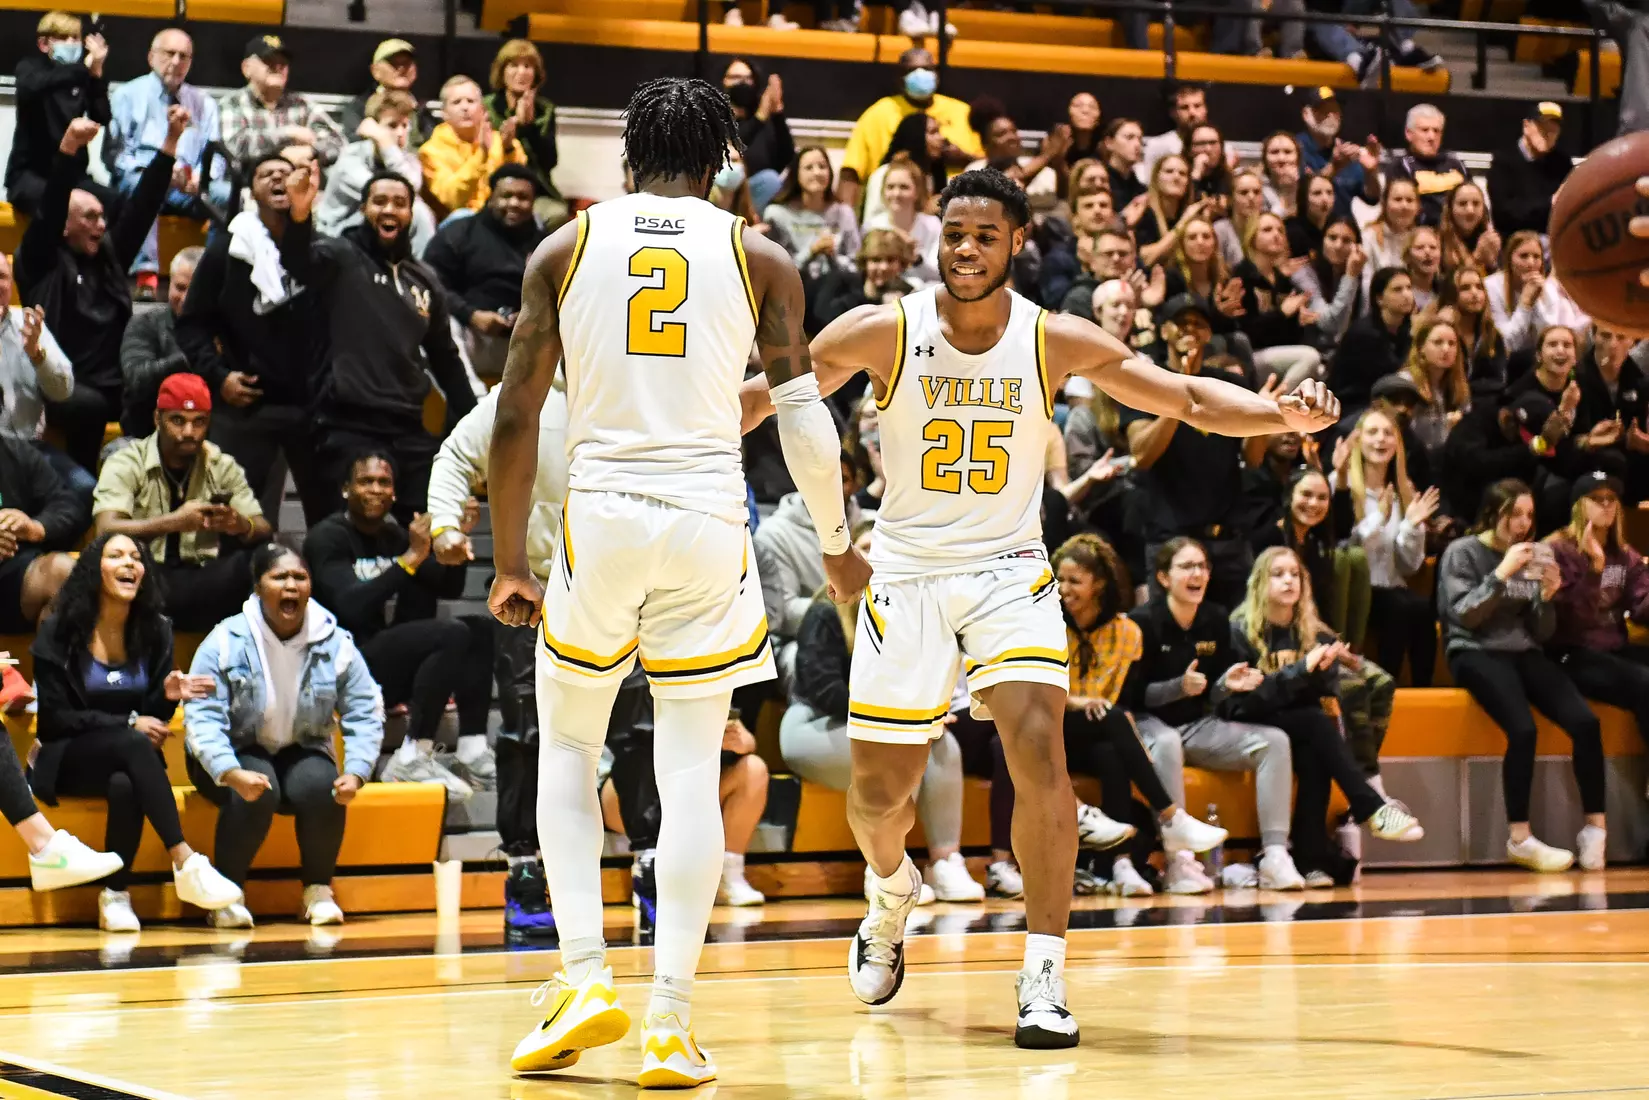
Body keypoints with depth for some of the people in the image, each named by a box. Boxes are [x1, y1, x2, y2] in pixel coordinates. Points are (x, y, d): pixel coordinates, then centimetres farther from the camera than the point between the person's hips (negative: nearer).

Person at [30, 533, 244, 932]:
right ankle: (185, 863, -45)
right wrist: (128, 724, -15)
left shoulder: (155, 630, 6)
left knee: (126, 784, -37)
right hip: (67, 761, -3)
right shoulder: (59, 632, -4)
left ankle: (115, 895, -28)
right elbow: (54, 718, -7)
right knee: (132, 745, -37)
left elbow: (151, 717, 7)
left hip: (126, 761, 3)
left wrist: (167, 696, -17)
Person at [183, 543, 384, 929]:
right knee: (255, 792, -34)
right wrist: (232, 774, -40)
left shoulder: (335, 643, -8)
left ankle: (319, 891, -9)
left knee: (322, 786, -29)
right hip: (236, 756, -2)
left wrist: (356, 772, -23)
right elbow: (201, 717, -23)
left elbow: (365, 712, -5)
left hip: (301, 753, 2)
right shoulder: (226, 642, -16)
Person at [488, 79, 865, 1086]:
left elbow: (515, 420, 4)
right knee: (692, 773, 5)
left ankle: (586, 978, 4)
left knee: (568, 749, 18)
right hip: (711, 521, 0)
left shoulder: (566, 248, 7)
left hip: (601, 515, 0)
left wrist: (510, 562, 12)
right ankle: (671, 1023, 0)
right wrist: (839, 546, 18)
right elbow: (805, 419, 4)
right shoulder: (759, 258, 6)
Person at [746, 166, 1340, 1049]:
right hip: (907, 574, 0)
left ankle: (1044, 976, -14)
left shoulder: (1055, 341, -8)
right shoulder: (883, 332, -10)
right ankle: (892, 891, 43)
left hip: (1007, 569, 0)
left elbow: (1189, 398, -6)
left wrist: (1282, 414, -23)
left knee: (1040, 754, -21)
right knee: (878, 790, 6)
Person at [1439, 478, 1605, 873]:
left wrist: (1547, 595, -5)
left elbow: (1541, 633, 14)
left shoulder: (1532, 556, 16)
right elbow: (1464, 615, -9)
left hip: (1523, 653, 5)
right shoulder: (1462, 553, 3)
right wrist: (1502, 574, -17)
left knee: (1585, 722, -21)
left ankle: (1595, 827, -15)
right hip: (1476, 653, -5)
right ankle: (1519, 838, -25)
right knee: (1523, 729, -31)